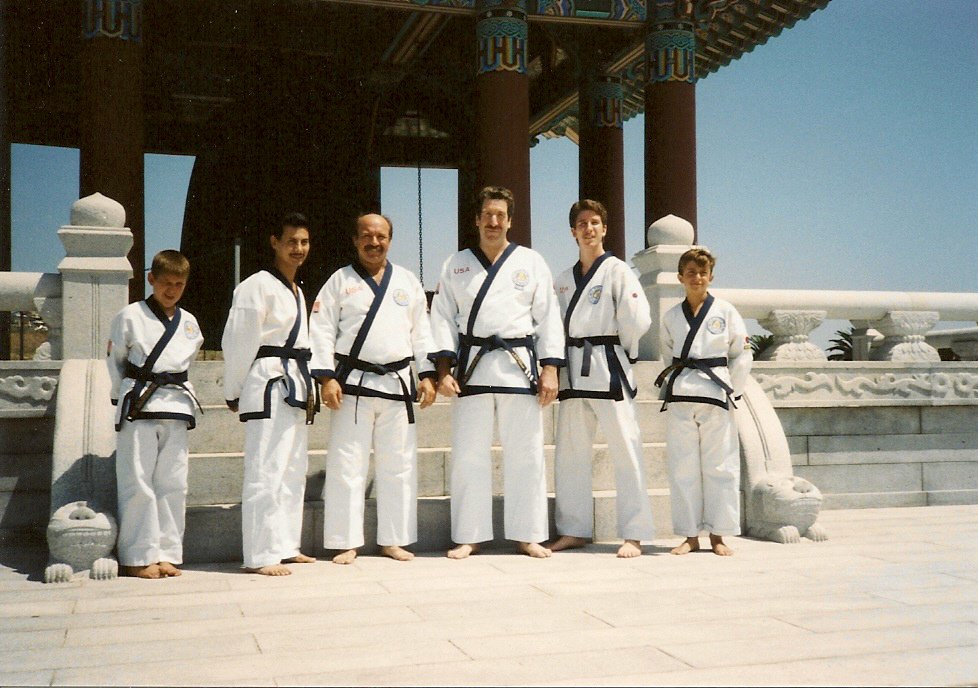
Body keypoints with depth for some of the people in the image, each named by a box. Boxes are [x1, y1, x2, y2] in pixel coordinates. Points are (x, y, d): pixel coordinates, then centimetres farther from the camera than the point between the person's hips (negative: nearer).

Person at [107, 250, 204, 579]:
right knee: (137, 483, -4)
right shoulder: (130, 316, 0)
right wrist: (124, 399, 6)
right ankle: (139, 556, 4)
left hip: (176, 406, 4)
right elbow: (114, 361, 6)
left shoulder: (189, 323, 12)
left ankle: (167, 553, 14)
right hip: (138, 406, -4)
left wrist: (174, 389, 14)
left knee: (173, 483, 5)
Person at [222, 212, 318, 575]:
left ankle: (286, 546, 22)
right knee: (265, 471, -10)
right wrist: (233, 392, -8)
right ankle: (260, 555, -6)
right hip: (268, 384, -9)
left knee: (293, 470, 13)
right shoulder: (258, 286, -8)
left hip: (295, 387, 10)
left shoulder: (297, 291, 20)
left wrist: (308, 388, 15)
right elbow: (238, 342, -10)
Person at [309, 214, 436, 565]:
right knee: (347, 466, -1)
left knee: (398, 465, 7)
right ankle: (347, 543, 7)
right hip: (353, 384, -3)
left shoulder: (408, 282, 12)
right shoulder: (340, 281, 4)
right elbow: (321, 330, -2)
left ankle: (393, 540, 17)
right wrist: (327, 378, -11)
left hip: (398, 384, 3)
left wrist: (427, 375, 4)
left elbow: (421, 332, 13)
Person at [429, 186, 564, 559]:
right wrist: (444, 369, -5)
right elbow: (443, 317, 6)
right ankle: (469, 537, 13)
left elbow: (547, 317, 6)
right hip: (472, 366, 1)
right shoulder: (456, 265, 10)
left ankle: (527, 535, 13)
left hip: (519, 364, 0)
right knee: (468, 454, 3)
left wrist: (550, 369, -2)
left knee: (525, 453, 3)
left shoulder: (530, 262, 8)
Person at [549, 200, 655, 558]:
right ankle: (575, 530, 19)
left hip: (608, 368, -6)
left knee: (625, 450, -5)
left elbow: (637, 319, -10)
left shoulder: (617, 270, -2)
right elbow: (556, 324, 16)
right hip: (573, 371, 6)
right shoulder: (564, 279, 16)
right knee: (570, 454, 9)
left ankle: (633, 535, 0)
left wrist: (619, 350, 1)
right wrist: (557, 366, 5)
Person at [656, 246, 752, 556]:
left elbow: (742, 355, 3)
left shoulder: (725, 312, 2)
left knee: (720, 466, 1)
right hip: (680, 396, 2)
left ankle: (718, 536, 11)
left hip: (715, 395, -2)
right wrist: (673, 385, 6)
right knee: (683, 467, 3)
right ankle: (690, 535, 12)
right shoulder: (671, 316, 9)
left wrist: (729, 390, -1)